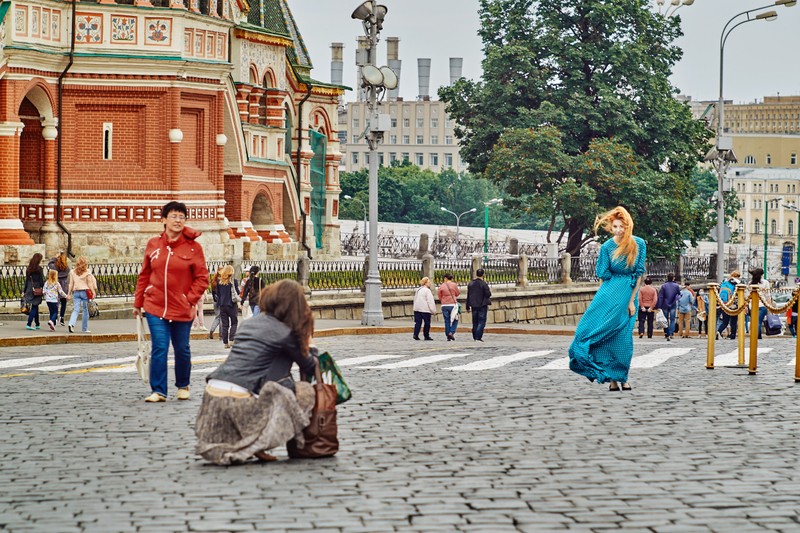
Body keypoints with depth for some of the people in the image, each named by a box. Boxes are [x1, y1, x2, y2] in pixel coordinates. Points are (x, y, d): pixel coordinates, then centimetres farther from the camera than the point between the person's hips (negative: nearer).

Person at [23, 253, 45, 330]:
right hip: (37, 290, -6)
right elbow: (41, 280, -11)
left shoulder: (29, 268, 7)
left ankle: (37, 324, 22)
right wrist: (43, 289, -5)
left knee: (35, 307, 16)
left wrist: (24, 290, 14)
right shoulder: (39, 268, -10)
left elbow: (26, 279, 10)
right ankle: (29, 324, -13)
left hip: (29, 289, 6)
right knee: (34, 307, -3)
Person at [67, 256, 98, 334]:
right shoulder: (87, 272, -4)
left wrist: (69, 293, 11)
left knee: (76, 310, -1)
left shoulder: (73, 272, 4)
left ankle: (71, 324, -25)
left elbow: (71, 284, 6)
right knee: (85, 310, 7)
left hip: (76, 292, 2)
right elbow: (90, 283, -4)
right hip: (85, 292, -2)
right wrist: (93, 292, 2)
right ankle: (84, 328, 11)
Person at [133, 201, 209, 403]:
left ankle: (183, 386, 31)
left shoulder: (193, 246, -4)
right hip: (155, 307, 1)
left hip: (182, 309, -1)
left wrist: (191, 299, -11)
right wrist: (138, 302, 9)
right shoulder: (153, 244, 2)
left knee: (182, 349, 12)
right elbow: (144, 276, 9)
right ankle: (158, 391, -2)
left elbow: (202, 277, -2)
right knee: (159, 348, -7)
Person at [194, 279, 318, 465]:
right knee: (305, 391, 5)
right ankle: (256, 446, -3)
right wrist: (311, 351, 35)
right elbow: (309, 368, 13)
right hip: (238, 400, -7)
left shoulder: (250, 323, 20)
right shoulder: (284, 333, 0)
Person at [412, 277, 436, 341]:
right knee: (427, 323, 3)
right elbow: (430, 301, -13)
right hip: (425, 309, -7)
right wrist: (433, 310, -10)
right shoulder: (427, 290, -10)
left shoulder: (418, 290, 15)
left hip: (417, 309, 7)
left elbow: (415, 300, 20)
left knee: (418, 322, 5)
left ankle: (416, 334, -6)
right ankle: (426, 336, 6)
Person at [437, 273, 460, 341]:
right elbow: (457, 293, 8)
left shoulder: (441, 286, 2)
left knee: (447, 321, 7)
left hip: (444, 305, 2)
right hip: (453, 304, -2)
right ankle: (452, 332, -11)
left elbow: (440, 297, 9)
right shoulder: (454, 285, -3)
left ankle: (448, 336, 6)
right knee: (455, 320, 7)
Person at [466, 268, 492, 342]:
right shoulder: (484, 284, -12)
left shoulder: (470, 283, 5)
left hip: (474, 305, 5)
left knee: (475, 322, 13)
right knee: (481, 322, -3)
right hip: (482, 305, -5)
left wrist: (468, 306, 14)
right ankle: (478, 337, -12)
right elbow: (488, 294, -13)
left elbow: (468, 296, 8)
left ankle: (475, 337, 16)